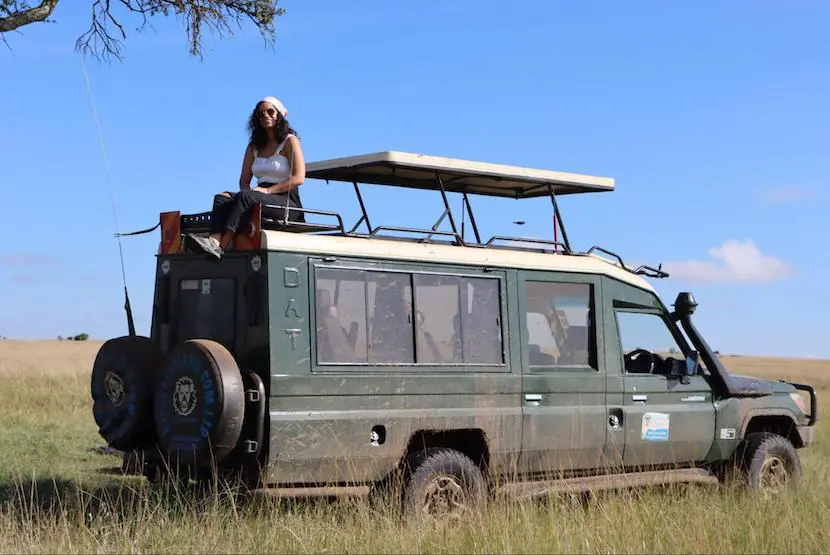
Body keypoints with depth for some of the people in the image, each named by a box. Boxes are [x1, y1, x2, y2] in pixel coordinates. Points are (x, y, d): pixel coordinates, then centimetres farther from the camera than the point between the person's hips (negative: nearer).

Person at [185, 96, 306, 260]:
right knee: (222, 197, -19)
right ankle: (214, 240, -47)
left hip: (287, 203, -6)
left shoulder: (290, 141, 2)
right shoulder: (254, 146, 21)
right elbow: (244, 180, 18)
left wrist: (268, 190, -16)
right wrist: (247, 192, -6)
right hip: (261, 200, 6)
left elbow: (299, 178, -9)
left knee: (245, 197, -32)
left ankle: (220, 247, -48)